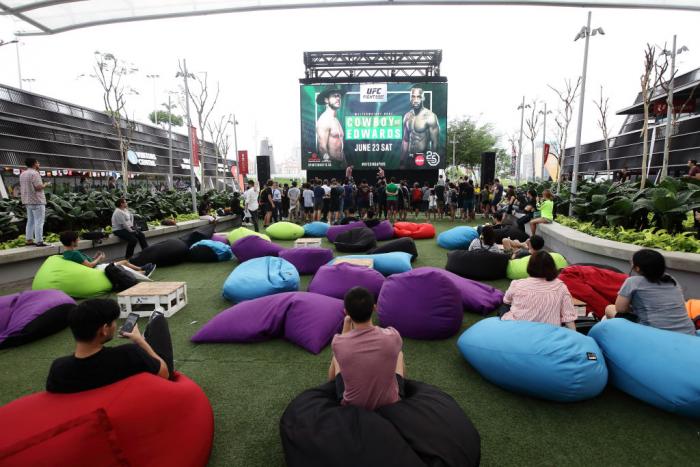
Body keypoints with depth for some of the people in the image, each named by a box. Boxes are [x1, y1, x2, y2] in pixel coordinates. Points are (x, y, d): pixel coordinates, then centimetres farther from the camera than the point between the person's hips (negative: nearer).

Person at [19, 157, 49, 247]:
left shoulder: (23, 174, 14)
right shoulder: (34, 173, -14)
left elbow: (22, 188, 17)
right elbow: (38, 187, -20)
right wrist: (45, 185, -2)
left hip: (27, 201, 9)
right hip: (37, 200, -9)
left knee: (30, 221, 14)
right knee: (39, 222, -6)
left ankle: (29, 240, 16)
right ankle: (39, 241, -8)